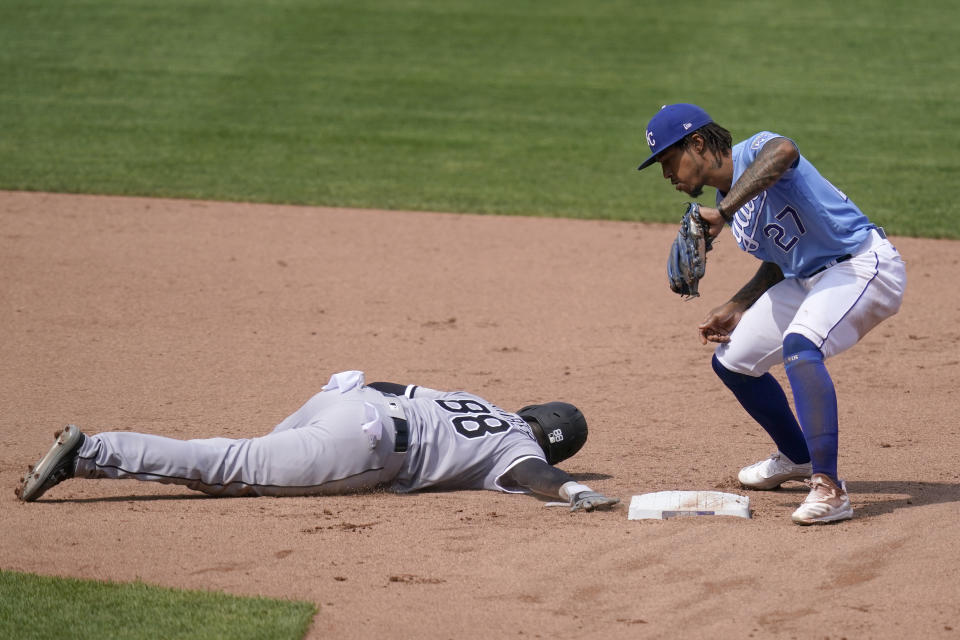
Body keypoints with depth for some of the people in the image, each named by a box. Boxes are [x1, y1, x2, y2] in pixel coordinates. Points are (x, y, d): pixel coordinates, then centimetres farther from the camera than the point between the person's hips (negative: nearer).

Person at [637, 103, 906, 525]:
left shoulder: (754, 151, -16)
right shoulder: (726, 199, 11)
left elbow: (783, 151, -44)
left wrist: (723, 213, -47)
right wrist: (735, 309, 9)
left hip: (863, 263, -11)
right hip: (806, 280, 11)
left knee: (799, 345, -35)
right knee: (731, 361, 15)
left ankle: (829, 489, -35)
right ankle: (797, 458, 35)